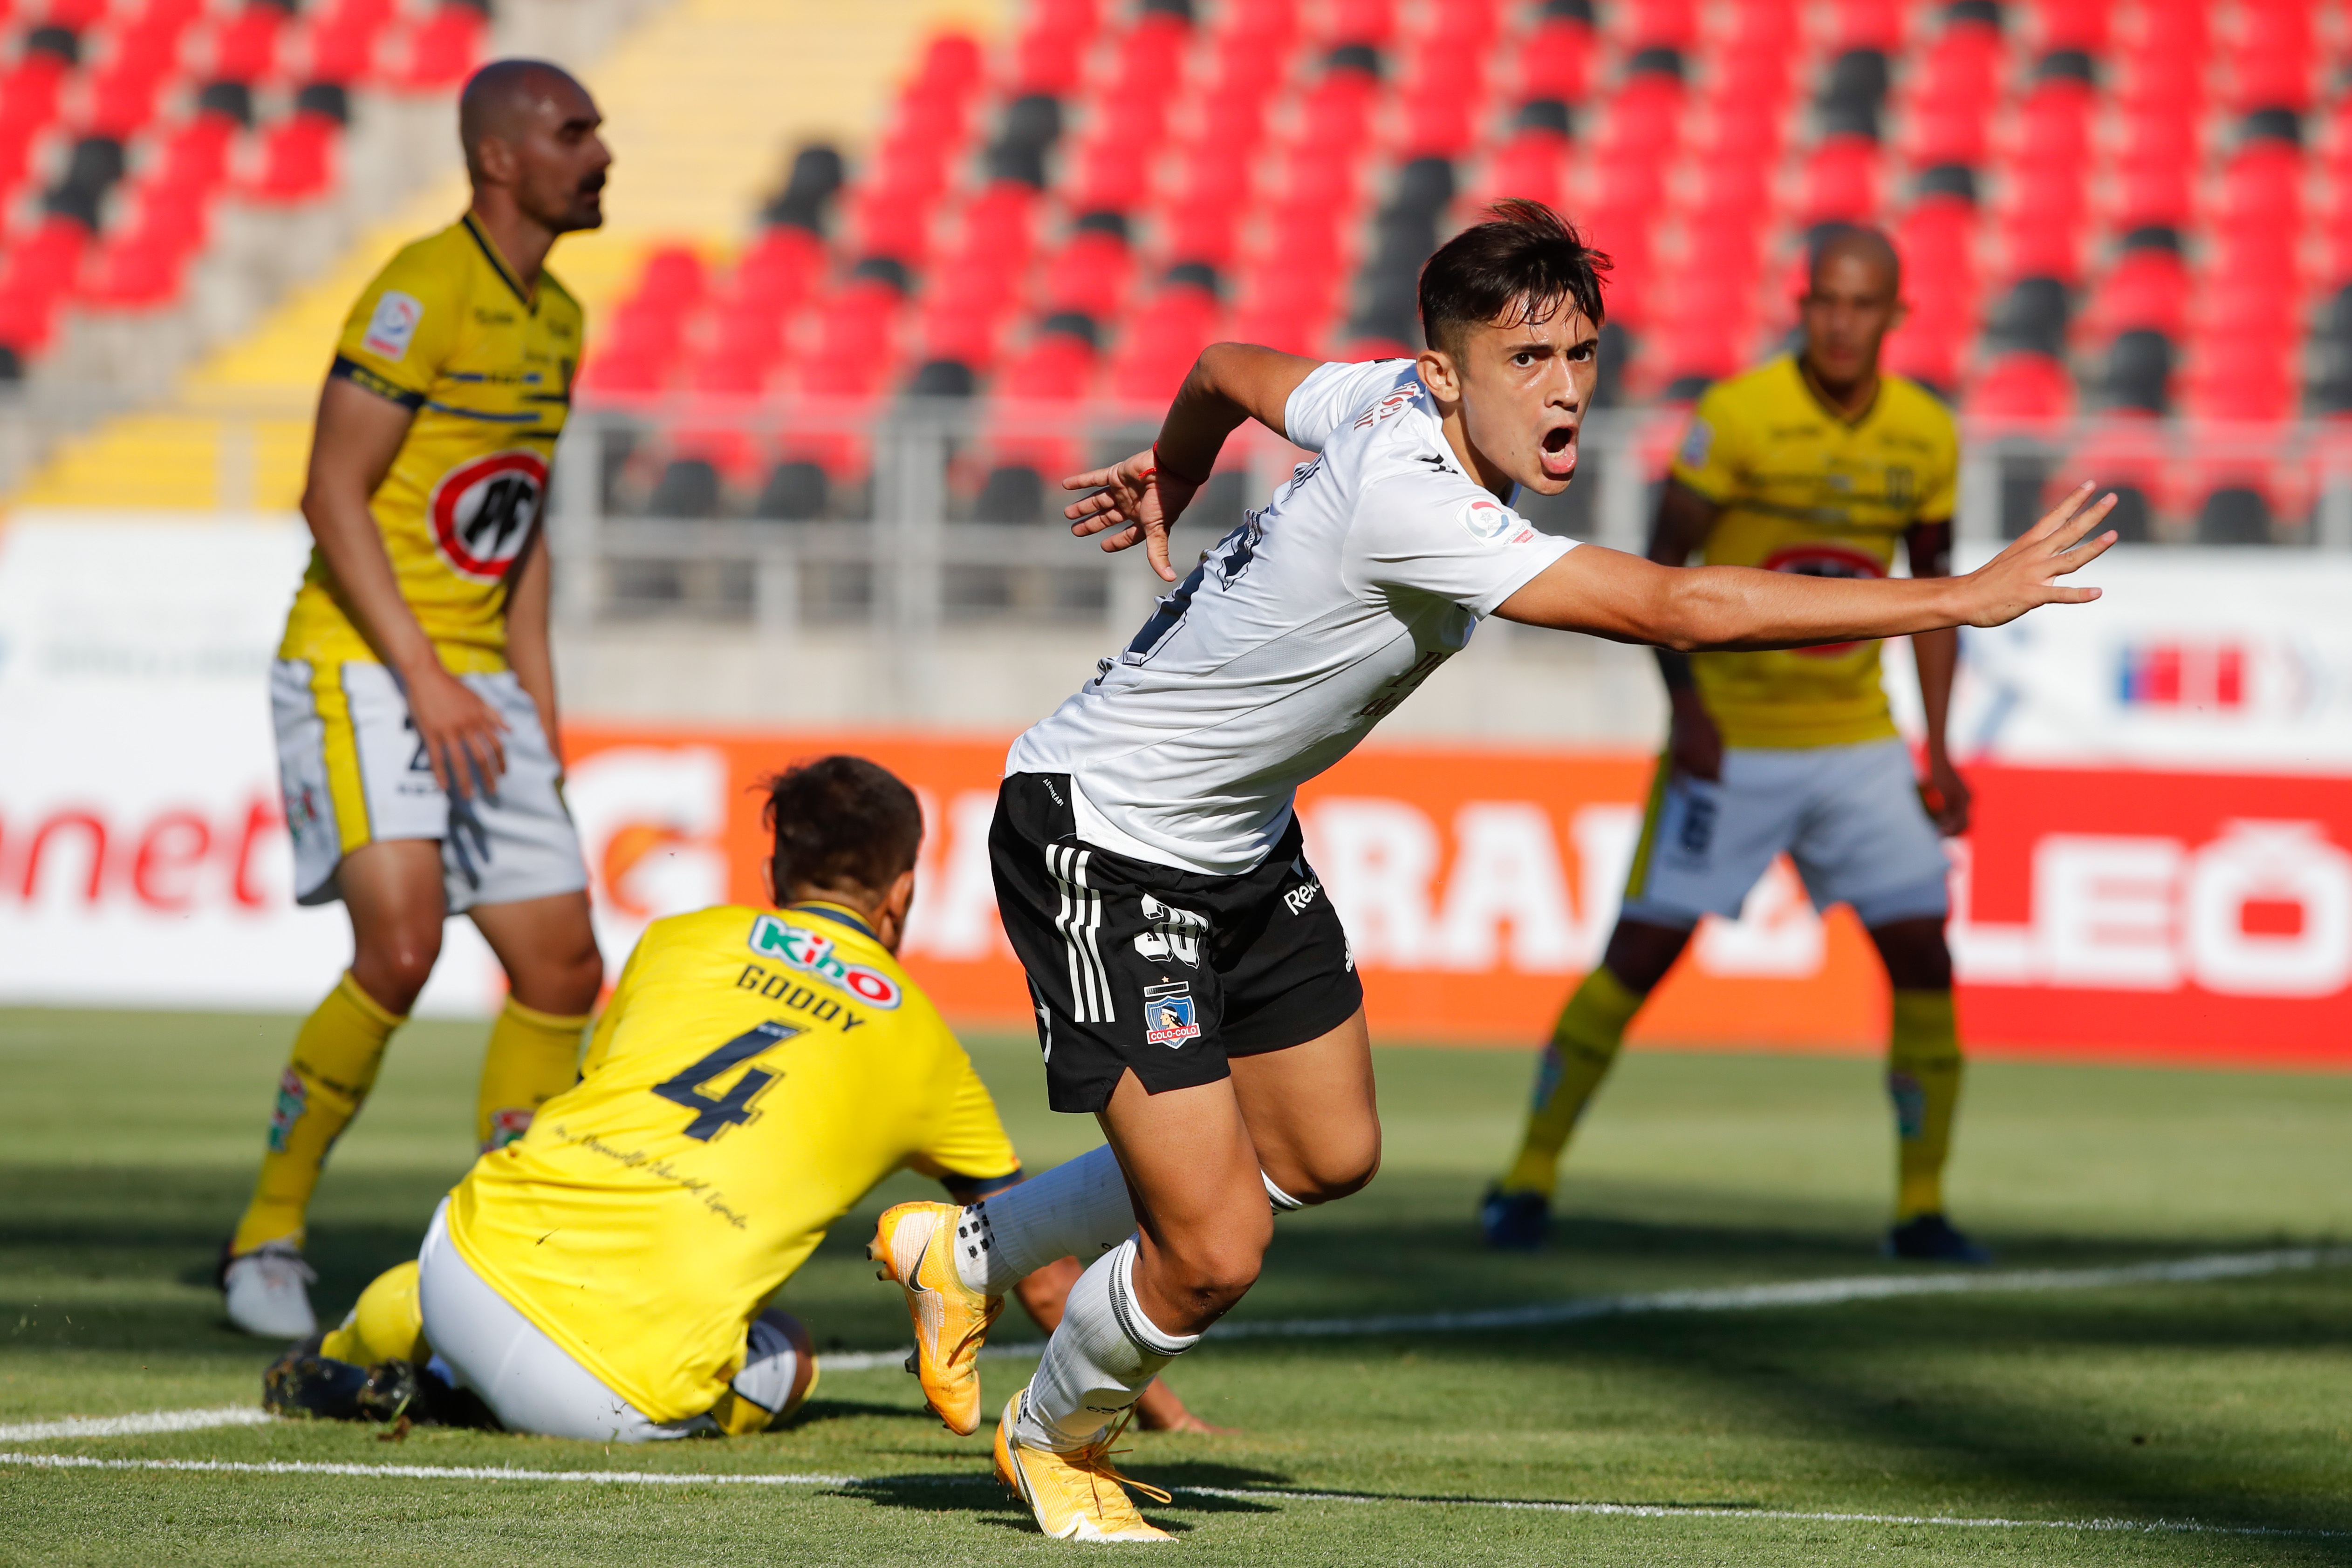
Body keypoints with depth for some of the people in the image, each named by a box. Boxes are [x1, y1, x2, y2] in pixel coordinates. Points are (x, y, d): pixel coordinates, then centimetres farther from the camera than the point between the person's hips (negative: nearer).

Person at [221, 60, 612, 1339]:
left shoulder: (557, 319, 14)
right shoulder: (422, 293, -13)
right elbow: (333, 494, -16)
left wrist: (539, 707, 17)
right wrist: (424, 680, -21)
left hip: (476, 687, 9)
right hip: (360, 669, -9)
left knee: (562, 969, 3)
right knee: (400, 946, -23)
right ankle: (267, 1239, -9)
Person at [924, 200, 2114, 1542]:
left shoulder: (1394, 399, -7)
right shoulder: (1412, 506, -35)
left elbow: (1231, 370, 16)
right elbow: (1681, 611, -40)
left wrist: (1167, 483, 38)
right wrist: (1966, 598, -37)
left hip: (1242, 841, 10)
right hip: (1100, 843, -10)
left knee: (1327, 1159, 20)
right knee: (1215, 1252, -12)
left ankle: (979, 1242, 40)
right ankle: (1057, 1434, 21)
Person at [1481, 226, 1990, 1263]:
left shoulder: (1926, 436, 1)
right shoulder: (1740, 416, -13)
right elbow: (1662, 564, -7)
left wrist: (1938, 748, 8)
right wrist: (1685, 702, -18)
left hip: (1857, 741, 4)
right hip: (1732, 738, -4)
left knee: (1922, 954, -4)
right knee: (1643, 951, -6)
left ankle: (1921, 1209, 6)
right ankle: (1529, 1180, 4)